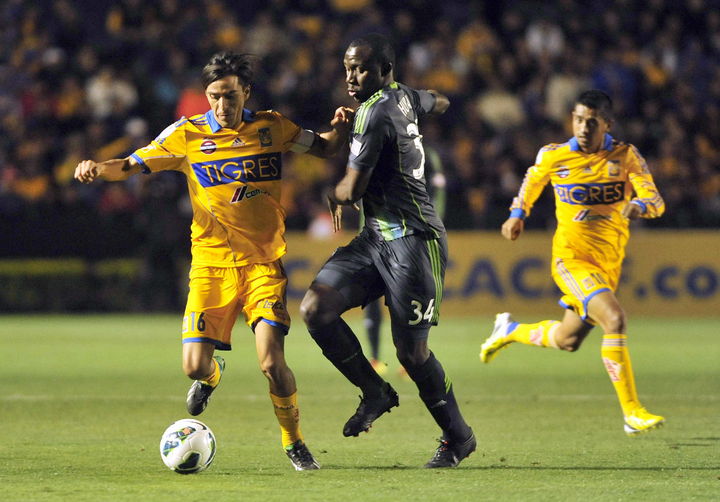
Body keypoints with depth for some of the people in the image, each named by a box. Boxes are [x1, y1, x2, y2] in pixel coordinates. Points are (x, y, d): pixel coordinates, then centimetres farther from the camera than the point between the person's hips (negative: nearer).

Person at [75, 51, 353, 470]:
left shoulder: (272, 128, 4)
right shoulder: (187, 135, 1)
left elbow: (324, 148, 18)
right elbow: (131, 166, 4)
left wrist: (341, 127, -4)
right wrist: (98, 169, -16)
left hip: (264, 263, 0)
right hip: (211, 265, 0)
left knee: (272, 363, -16)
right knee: (195, 366, -10)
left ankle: (294, 443, 8)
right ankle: (212, 374, 30)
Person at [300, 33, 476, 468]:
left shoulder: (375, 113, -17)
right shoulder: (405, 96, 10)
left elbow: (353, 188, -19)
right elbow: (440, 103, 34)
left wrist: (335, 196, 5)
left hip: (412, 241, -9)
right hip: (377, 237, 9)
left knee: (411, 351, -4)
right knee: (316, 308, -7)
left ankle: (459, 437, 16)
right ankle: (375, 392, 9)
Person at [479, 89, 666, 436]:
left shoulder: (625, 156, -2)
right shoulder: (553, 156, -3)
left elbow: (656, 201, -11)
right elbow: (532, 181, 19)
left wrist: (637, 207, -33)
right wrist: (518, 214, 4)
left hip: (608, 264, 4)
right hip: (571, 255, -4)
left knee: (567, 341, 17)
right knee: (615, 319, -26)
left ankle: (510, 331, 49)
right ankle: (632, 412, -23)